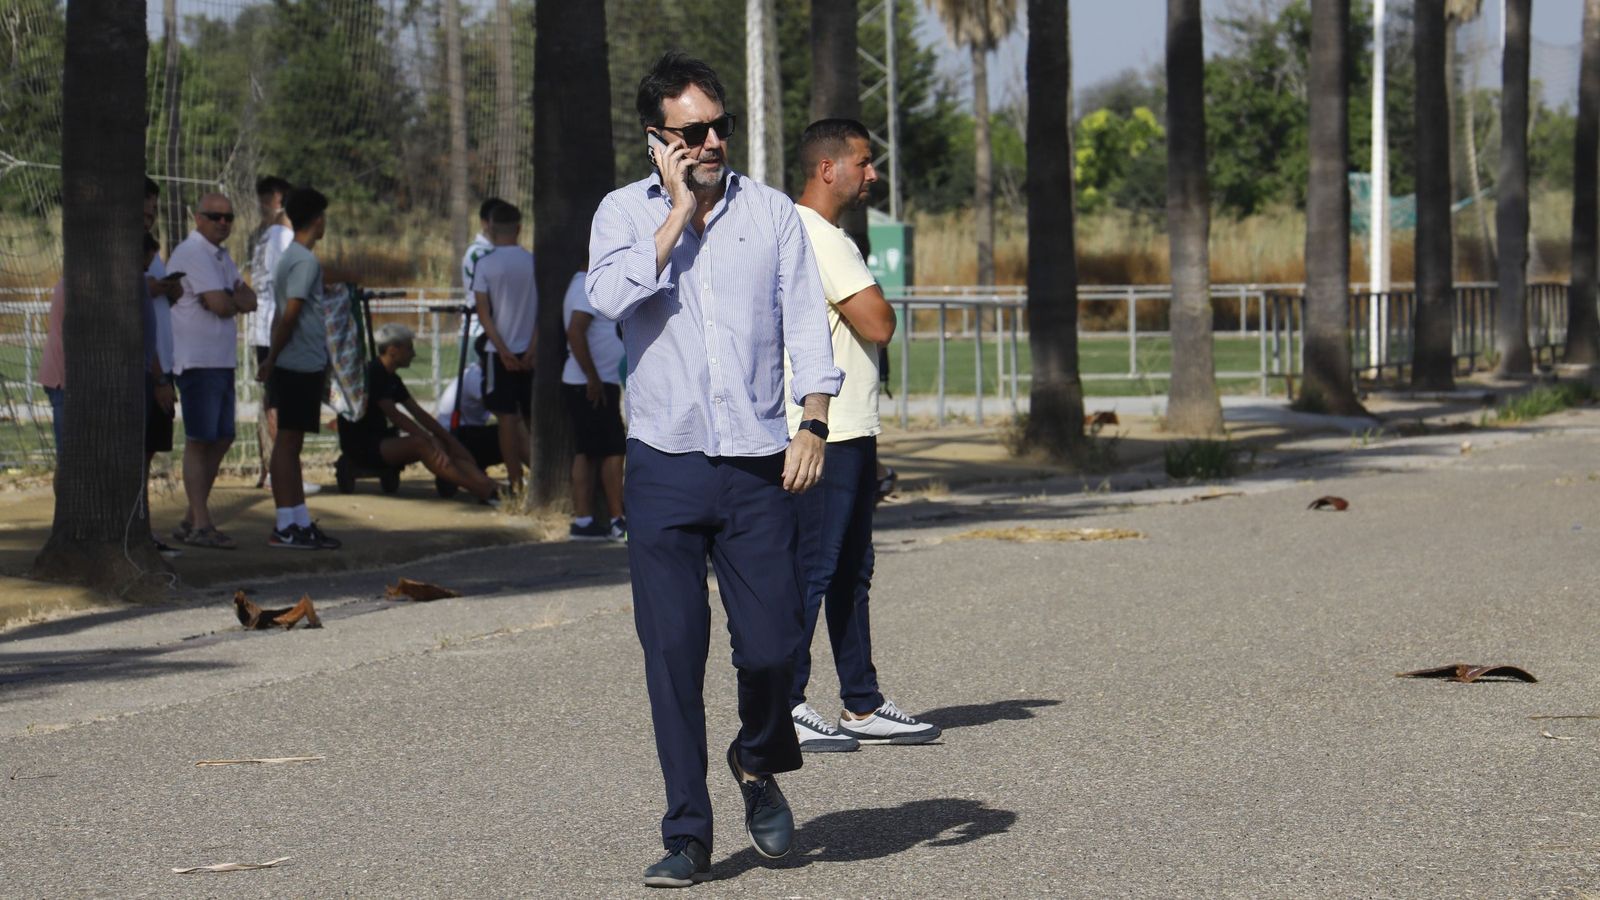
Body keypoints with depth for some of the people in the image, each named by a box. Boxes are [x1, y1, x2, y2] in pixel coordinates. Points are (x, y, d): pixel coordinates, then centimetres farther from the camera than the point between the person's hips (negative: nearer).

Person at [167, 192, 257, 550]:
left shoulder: (221, 256, 18)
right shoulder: (193, 253, -12)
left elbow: (249, 302, 11)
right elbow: (220, 305, -20)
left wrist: (231, 299, -10)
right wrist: (237, 300, 1)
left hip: (222, 360, 10)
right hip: (198, 360, -10)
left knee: (221, 439, 11)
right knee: (199, 441, -7)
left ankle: (191, 520, 17)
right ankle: (201, 525, -5)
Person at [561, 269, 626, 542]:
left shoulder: (591, 286, 17)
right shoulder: (588, 287, -15)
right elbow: (575, 332, -25)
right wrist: (593, 378, -25)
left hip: (595, 384, 10)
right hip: (592, 386, -10)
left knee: (588, 453, 8)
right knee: (613, 451, -8)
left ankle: (582, 520, 8)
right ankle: (618, 522, -7)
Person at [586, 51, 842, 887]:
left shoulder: (773, 213, 8)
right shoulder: (624, 213, 5)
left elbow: (806, 323, 5)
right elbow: (608, 297, -13)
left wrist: (813, 421, -7)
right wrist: (678, 216, -11)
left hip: (758, 467, 1)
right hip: (665, 465, -1)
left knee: (771, 643, -2)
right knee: (672, 649, -3)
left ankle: (758, 765, 30)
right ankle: (687, 833, 5)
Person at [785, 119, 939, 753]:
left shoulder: (818, 236, 19)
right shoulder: (818, 238, -15)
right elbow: (878, 324, -23)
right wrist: (874, 303, 0)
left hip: (849, 434, 11)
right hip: (825, 435, -11)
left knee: (851, 573, 12)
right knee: (812, 569, -8)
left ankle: (862, 706, 16)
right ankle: (782, 708, -4)